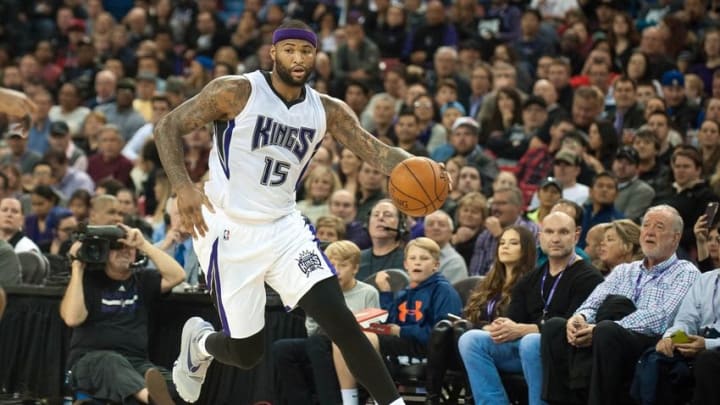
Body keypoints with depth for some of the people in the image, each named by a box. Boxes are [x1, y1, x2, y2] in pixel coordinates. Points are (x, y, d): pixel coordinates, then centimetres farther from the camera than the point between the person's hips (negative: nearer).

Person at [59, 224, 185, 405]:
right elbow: (72, 318, -9)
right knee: (113, 362, -40)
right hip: (91, 360, -4)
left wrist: (144, 245, -2)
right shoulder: (89, 280, 8)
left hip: (136, 362, 4)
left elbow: (177, 276, 2)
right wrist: (77, 267, -6)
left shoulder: (142, 281, 19)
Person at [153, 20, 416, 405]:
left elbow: (377, 151, -6)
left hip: (284, 226, 4)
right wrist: (183, 187, -27)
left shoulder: (328, 111, 2)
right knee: (247, 351, 2)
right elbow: (167, 128, -11)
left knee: (340, 320, -14)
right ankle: (199, 340, 37)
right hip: (231, 231, -4)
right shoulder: (237, 92, -12)